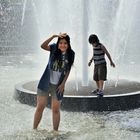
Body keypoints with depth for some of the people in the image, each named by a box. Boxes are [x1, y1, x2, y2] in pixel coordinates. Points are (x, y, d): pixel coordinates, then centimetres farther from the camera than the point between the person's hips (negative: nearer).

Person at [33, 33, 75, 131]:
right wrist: (54, 36, -36)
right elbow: (43, 46, -27)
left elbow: (68, 70, 1)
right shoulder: (54, 48, -7)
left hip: (58, 85, 1)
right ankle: (34, 129, 14)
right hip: (45, 82, -1)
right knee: (40, 107, 2)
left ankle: (55, 132, 20)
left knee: (56, 110, 7)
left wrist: (63, 84, -4)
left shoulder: (71, 54, -4)